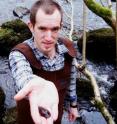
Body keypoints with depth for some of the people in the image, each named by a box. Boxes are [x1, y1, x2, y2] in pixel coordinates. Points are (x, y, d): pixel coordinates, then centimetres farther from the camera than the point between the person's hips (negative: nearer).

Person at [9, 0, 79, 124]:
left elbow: (71, 79, 0)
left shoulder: (66, 48, -17)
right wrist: (36, 86, -76)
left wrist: (73, 105, 10)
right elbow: (22, 76, -54)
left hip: (56, 112, 3)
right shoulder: (19, 54, -31)